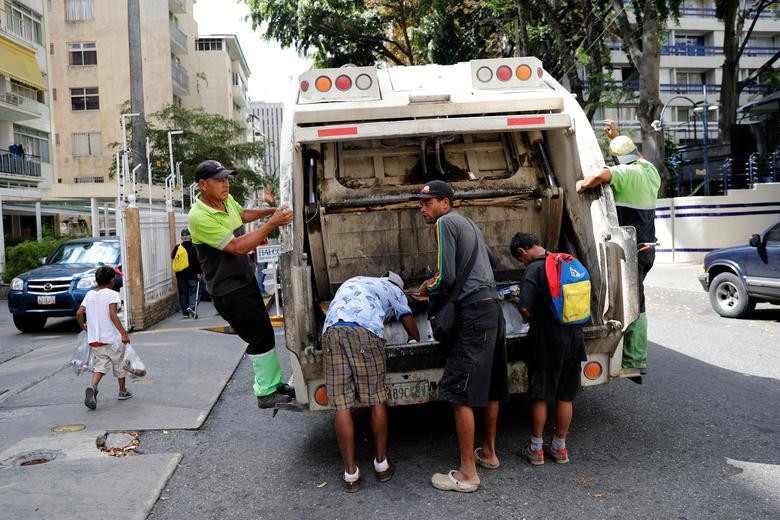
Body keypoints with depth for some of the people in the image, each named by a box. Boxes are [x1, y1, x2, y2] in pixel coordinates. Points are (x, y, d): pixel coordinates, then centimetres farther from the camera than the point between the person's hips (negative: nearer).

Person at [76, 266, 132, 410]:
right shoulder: (112, 294, -10)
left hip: (94, 338, 5)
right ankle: (122, 391, 26)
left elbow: (79, 313, 2)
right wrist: (124, 333, -23)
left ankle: (92, 387, -18)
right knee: (119, 364, 13)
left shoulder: (89, 294, 7)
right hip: (111, 337, -4)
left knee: (101, 364, 8)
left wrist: (83, 327, 20)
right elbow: (113, 315, -21)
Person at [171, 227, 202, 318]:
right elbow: (197, 261, -14)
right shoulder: (193, 247, -10)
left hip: (180, 274, 4)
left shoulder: (177, 247, 1)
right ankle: (192, 307, -19)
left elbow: (173, 257, 15)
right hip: (192, 274, -4)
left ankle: (185, 312, 12)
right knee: (194, 291, 3)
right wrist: (199, 272, -10)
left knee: (183, 293, 10)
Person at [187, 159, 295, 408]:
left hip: (246, 280, 9)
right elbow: (238, 247, -27)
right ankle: (265, 393, 10)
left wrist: (271, 210, 11)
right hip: (229, 291, -9)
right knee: (261, 336, -4)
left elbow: (242, 214, 26)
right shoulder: (199, 217, -25)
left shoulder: (227, 199, 1)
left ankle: (275, 383, 28)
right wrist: (272, 223, -26)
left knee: (264, 332, 15)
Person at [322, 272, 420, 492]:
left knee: (342, 405, 4)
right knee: (377, 400, 11)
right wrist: (415, 343, 54)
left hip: (331, 329, 3)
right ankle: (382, 464, 22)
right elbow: (413, 331, 32)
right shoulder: (394, 290, 30)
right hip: (365, 330, -3)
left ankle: (350, 474, 9)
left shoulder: (351, 282, 41)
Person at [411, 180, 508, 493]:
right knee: (490, 386, 17)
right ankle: (488, 452, 30)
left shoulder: (445, 223, -7)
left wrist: (427, 289, 3)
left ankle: (467, 474, -4)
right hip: (492, 306, 10)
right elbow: (491, 261, 34)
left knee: (459, 392, -8)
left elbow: (446, 277, -15)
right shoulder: (469, 224, 21)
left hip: (474, 311, -10)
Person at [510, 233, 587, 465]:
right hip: (573, 340, 6)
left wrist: (532, 321, -1)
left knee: (540, 396, 7)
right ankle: (560, 447, 25)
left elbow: (525, 309, -21)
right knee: (565, 396, 14)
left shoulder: (534, 270, -14)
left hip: (547, 342, -6)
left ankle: (536, 448, 17)